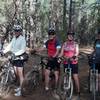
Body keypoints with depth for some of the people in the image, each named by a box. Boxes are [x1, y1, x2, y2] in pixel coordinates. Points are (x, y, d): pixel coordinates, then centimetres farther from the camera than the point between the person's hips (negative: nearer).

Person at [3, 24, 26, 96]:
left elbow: (23, 50, -19)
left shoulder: (22, 39, -12)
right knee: (17, 74, 15)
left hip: (20, 58, -6)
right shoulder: (14, 38, 8)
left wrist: (15, 54, -30)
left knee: (20, 74, -1)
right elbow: (10, 46, 4)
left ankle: (21, 90, 7)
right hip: (14, 58, 7)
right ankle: (20, 86, 32)